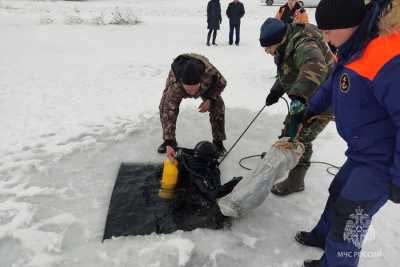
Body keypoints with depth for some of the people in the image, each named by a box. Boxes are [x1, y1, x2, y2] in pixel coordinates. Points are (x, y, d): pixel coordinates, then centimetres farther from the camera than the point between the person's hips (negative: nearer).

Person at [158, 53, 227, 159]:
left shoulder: (209, 71, -45)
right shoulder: (174, 87, -47)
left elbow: (222, 83, -20)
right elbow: (169, 114, -44)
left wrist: (210, 99, -32)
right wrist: (168, 143, -47)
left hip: (206, 84, 1)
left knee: (218, 106, -17)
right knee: (165, 108, -18)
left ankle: (218, 142, 3)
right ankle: (172, 141, 5)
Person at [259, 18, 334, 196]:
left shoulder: (303, 45, -32)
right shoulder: (288, 47, 0)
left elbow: (315, 68, -52)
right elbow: (287, 74, 15)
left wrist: (299, 96, -64)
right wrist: (276, 91, 5)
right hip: (307, 98, 10)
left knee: (300, 138, -8)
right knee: (290, 128, 20)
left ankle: (295, 182, 10)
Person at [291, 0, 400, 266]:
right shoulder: (354, 50, 2)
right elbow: (333, 84, 19)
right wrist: (311, 109, 30)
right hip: (363, 153, 9)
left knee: (348, 215, 1)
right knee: (338, 194, 24)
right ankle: (323, 236, 47)